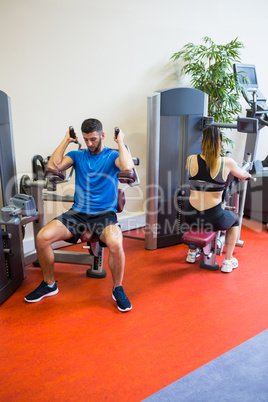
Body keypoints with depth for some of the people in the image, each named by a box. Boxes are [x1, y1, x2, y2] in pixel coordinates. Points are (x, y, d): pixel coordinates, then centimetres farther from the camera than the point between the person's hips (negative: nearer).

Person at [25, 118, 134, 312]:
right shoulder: (78, 155, 13)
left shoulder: (112, 156, 4)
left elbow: (128, 168, -20)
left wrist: (120, 141, -8)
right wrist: (66, 140, 3)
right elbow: (53, 166, -4)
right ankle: (49, 285, 8)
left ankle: (118, 289, -7)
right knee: (42, 237, -17)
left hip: (104, 214, -3)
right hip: (78, 212, 4)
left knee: (115, 243, -35)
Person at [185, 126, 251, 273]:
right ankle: (228, 261, 32)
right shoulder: (227, 163, -10)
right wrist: (248, 175, 37)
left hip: (191, 217, 3)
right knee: (234, 220, 31)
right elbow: (243, 175, 11)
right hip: (214, 219, -2)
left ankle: (192, 253, 48)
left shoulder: (191, 160, -5)